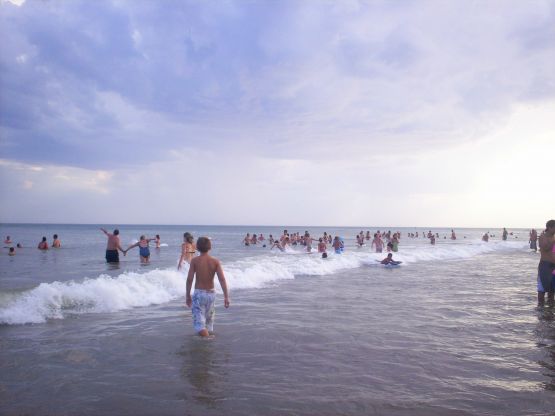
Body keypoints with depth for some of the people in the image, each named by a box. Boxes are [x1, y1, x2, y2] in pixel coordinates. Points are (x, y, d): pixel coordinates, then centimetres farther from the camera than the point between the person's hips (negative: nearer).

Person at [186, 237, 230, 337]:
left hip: (199, 293, -3)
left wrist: (188, 295, 2)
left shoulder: (195, 260, -8)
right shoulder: (215, 261, -5)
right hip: (211, 293, 3)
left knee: (199, 323, -3)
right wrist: (226, 297, -9)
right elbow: (222, 279, -11)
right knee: (209, 320, 21)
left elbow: (189, 279, -10)